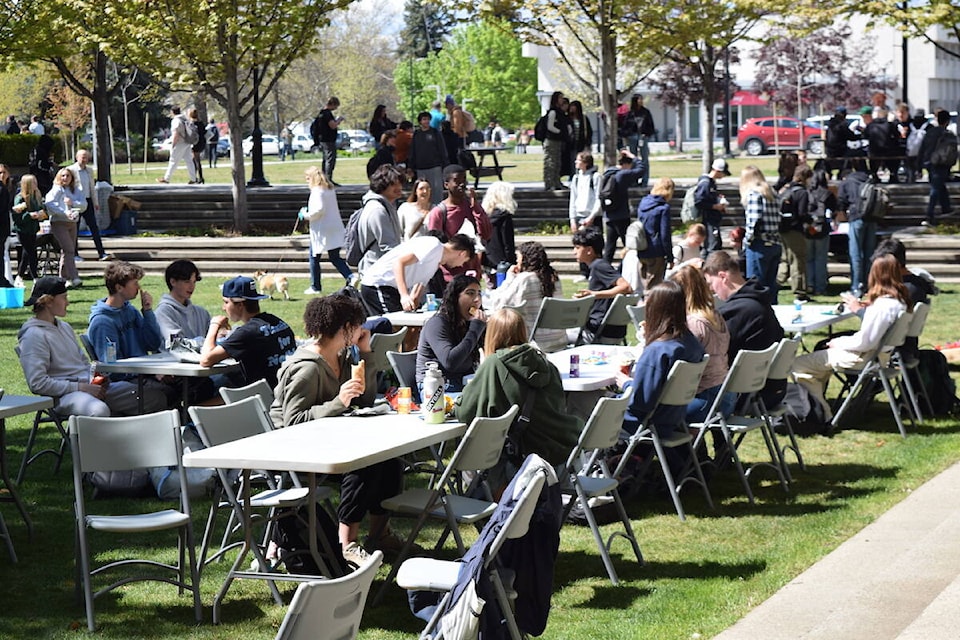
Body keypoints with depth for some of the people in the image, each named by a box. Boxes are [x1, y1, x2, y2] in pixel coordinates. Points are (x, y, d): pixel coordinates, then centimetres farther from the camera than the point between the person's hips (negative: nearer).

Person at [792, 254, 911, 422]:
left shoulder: (883, 305, -27)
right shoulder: (900, 299, 0)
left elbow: (863, 342, -23)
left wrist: (838, 342, -8)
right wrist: (861, 310, 11)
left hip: (864, 357, -11)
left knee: (797, 365, -8)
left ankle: (823, 414, 3)